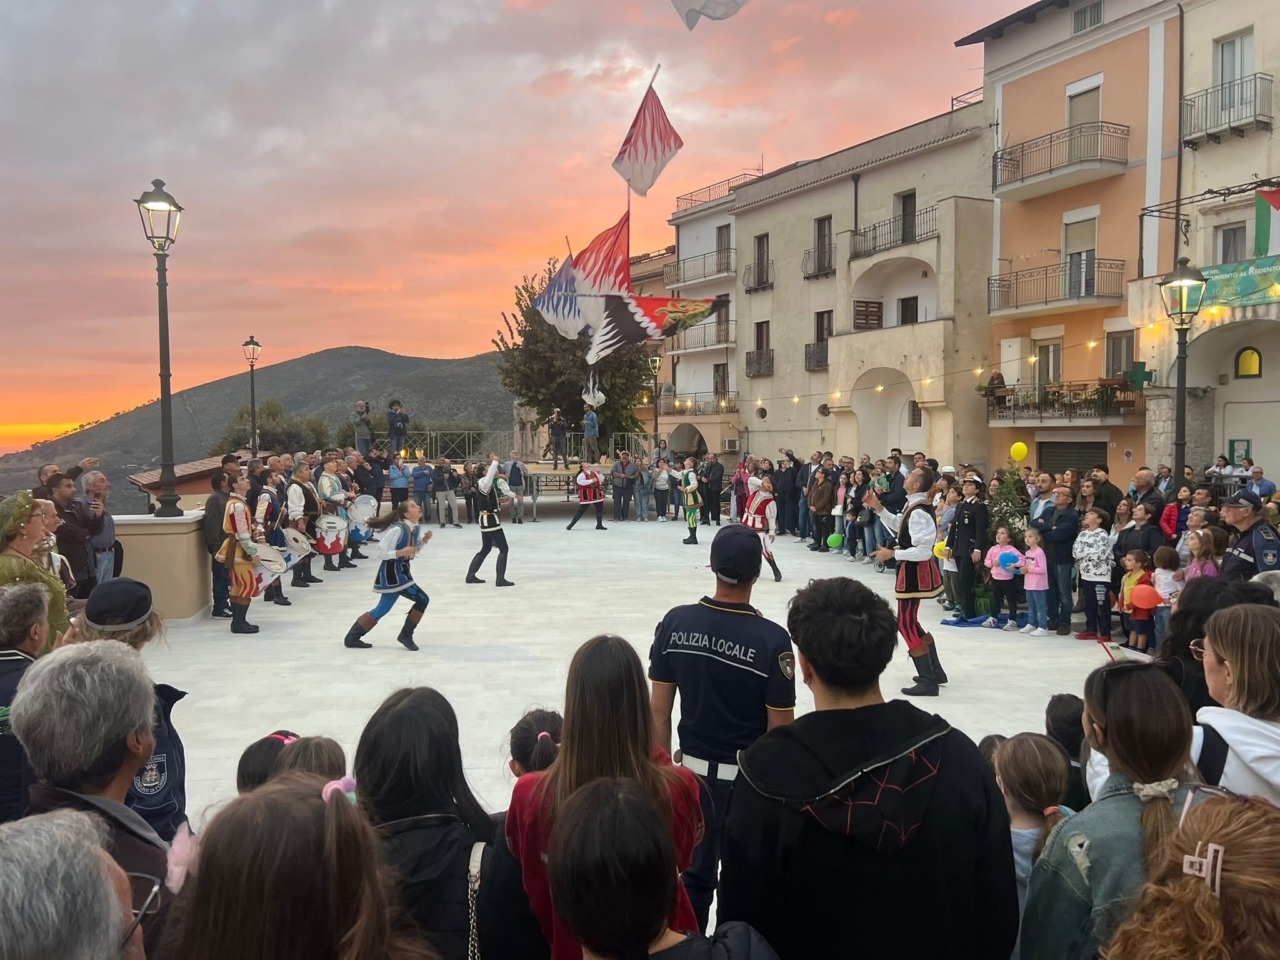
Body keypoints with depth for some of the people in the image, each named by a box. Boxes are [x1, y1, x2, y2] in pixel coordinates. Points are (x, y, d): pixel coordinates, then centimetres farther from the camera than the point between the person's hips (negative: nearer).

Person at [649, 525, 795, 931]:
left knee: (692, 876, 18)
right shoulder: (772, 638, -19)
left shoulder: (676, 622, -9)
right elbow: (781, 730, -13)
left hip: (694, 770, 3)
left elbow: (658, 710, -2)